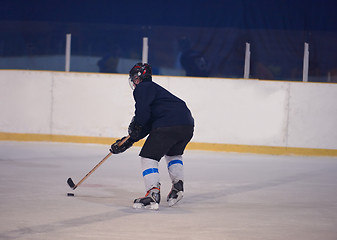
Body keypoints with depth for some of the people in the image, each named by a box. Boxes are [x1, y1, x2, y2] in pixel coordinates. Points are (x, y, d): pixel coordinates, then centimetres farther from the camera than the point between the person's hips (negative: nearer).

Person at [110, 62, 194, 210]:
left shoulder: (142, 88, 7)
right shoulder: (155, 89, 35)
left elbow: (142, 112, -12)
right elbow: (146, 125, 33)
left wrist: (134, 127, 6)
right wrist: (128, 142, 31)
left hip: (168, 126, -9)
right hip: (188, 125, 9)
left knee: (148, 157, -2)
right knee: (174, 154, 33)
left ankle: (153, 195, -15)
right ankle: (178, 186, 18)